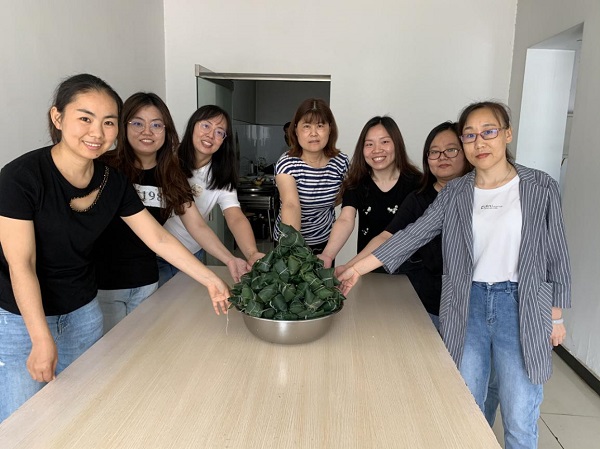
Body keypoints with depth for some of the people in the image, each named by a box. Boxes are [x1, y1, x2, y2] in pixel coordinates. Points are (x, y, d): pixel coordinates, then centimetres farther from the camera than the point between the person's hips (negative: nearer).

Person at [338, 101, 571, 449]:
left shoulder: (541, 188, -3)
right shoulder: (454, 193, 2)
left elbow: (556, 255, 2)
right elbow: (412, 235, -3)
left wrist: (557, 316, 3)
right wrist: (357, 269, -9)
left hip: (521, 307, -2)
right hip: (467, 305, 2)